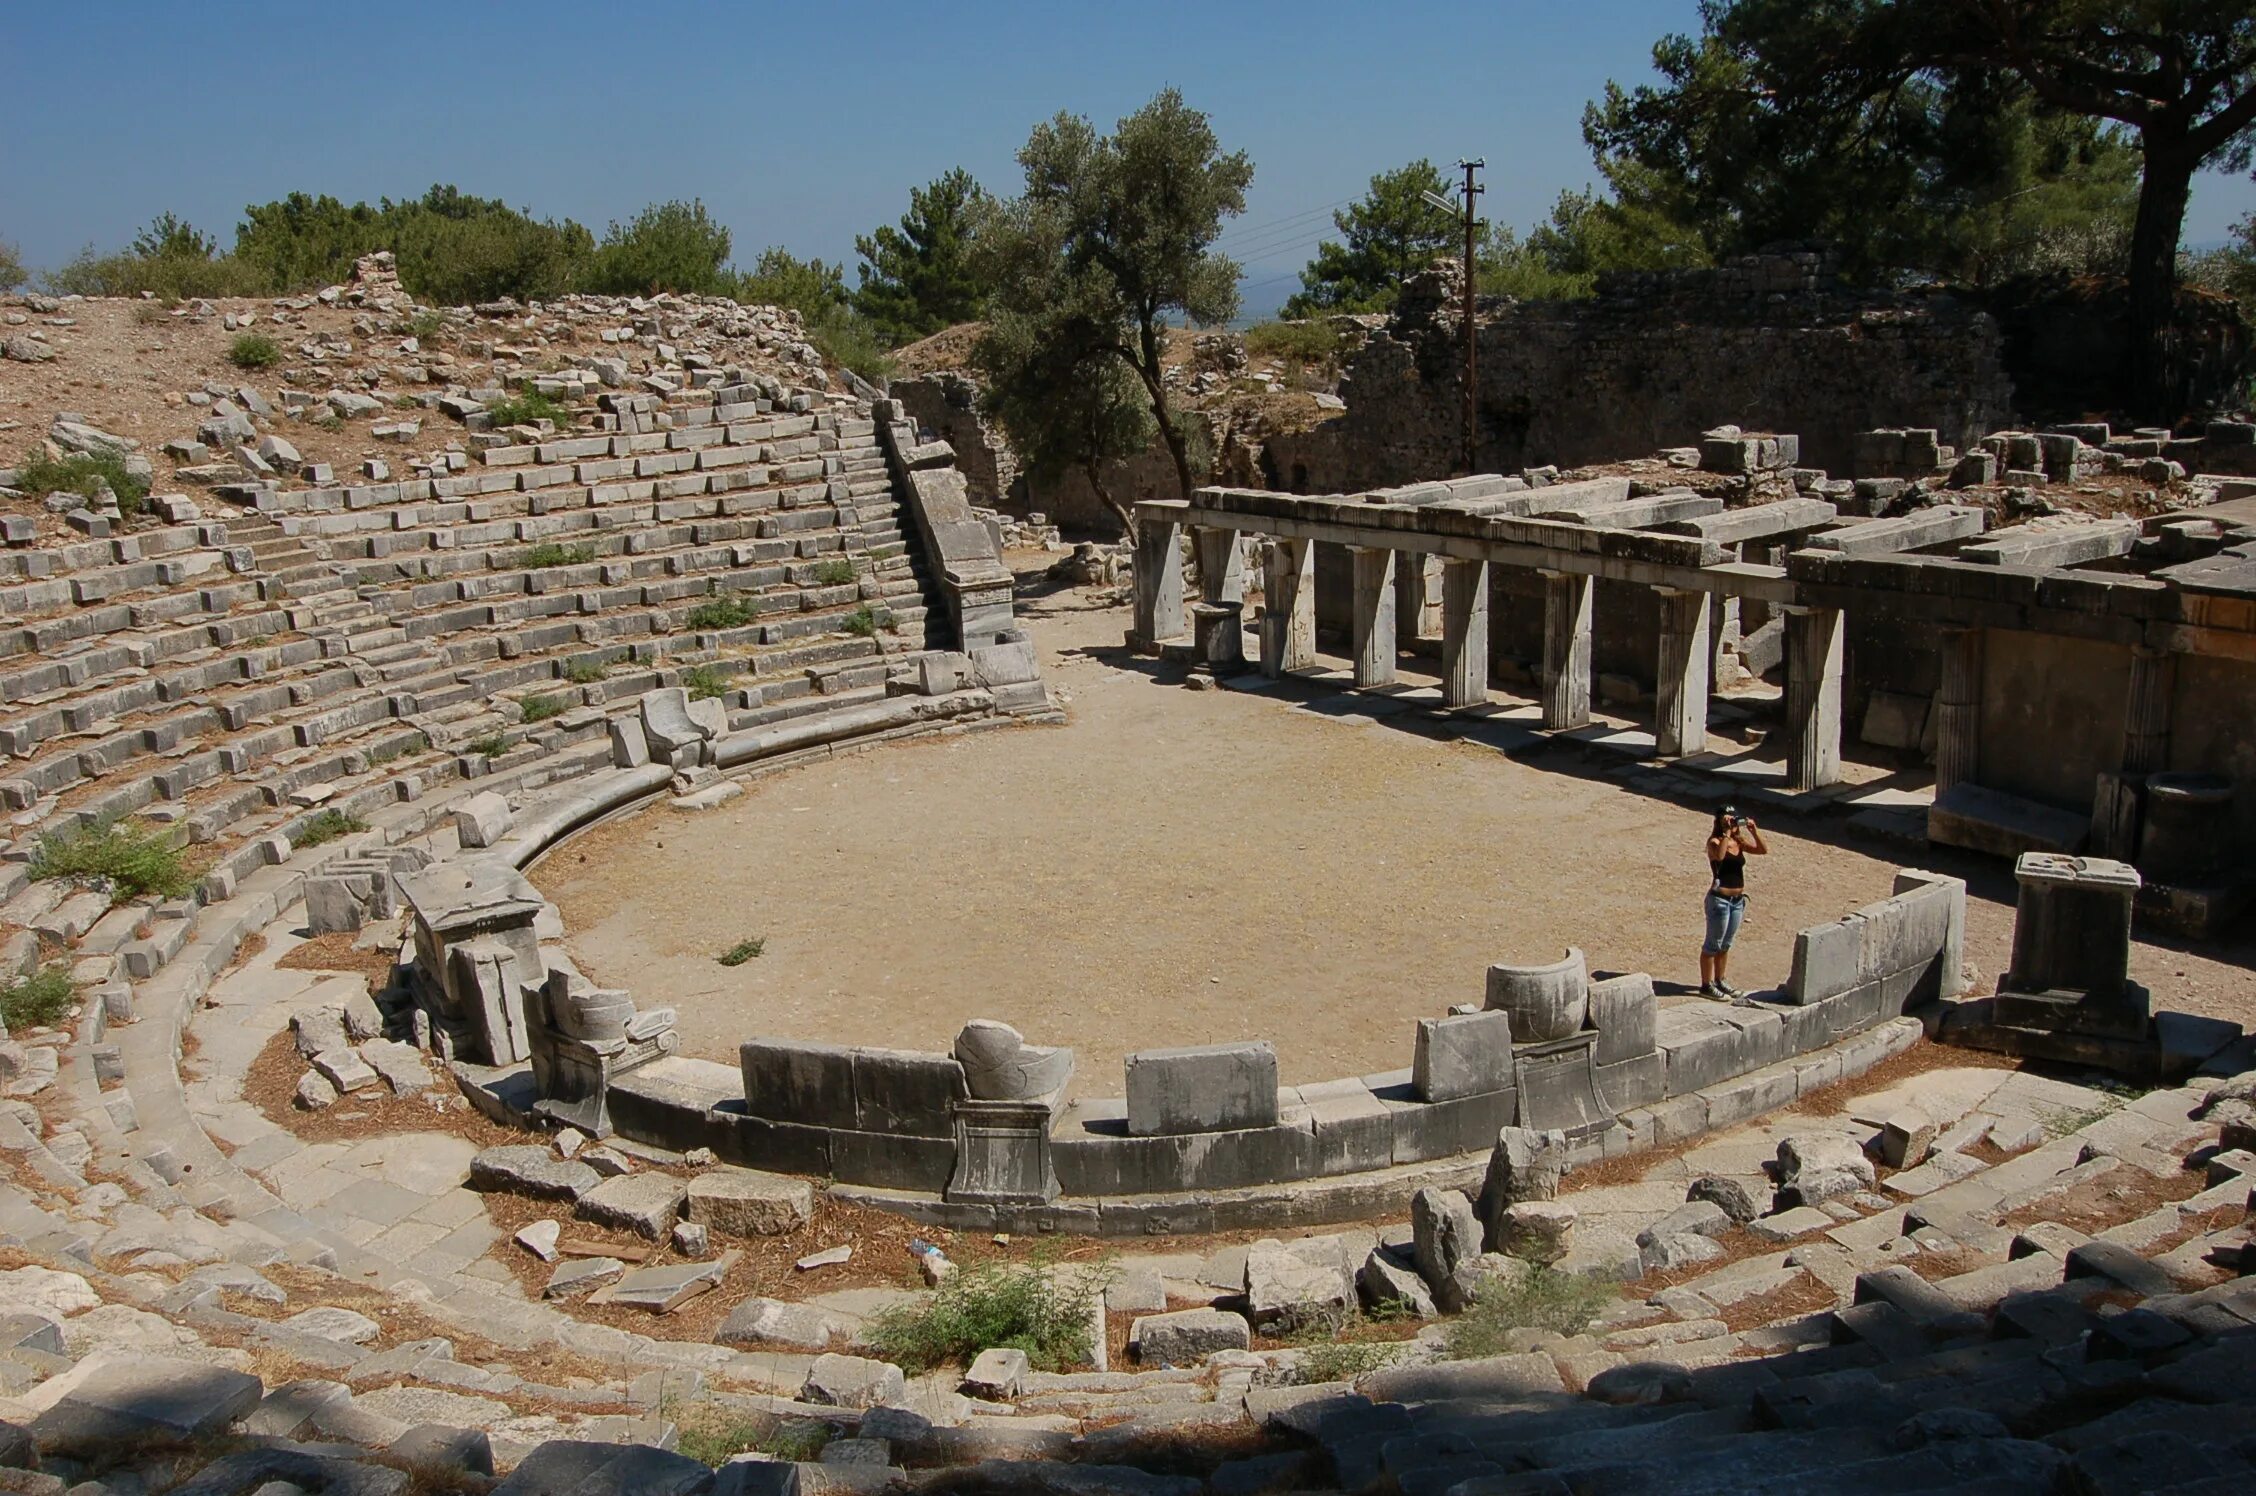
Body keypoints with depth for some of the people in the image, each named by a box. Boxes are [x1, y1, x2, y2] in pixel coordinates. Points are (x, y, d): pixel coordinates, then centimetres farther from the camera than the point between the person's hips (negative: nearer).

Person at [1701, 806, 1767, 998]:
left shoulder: (1739, 842, 6)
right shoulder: (1715, 842, -13)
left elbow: (1763, 851, 0)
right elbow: (1719, 855, -36)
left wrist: (1754, 830, -11)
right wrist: (1727, 832, -32)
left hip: (1738, 899, 7)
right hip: (1720, 899, -7)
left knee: (1726, 944, 19)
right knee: (1713, 945, 3)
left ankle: (1719, 981, 32)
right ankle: (1706, 985, 12)